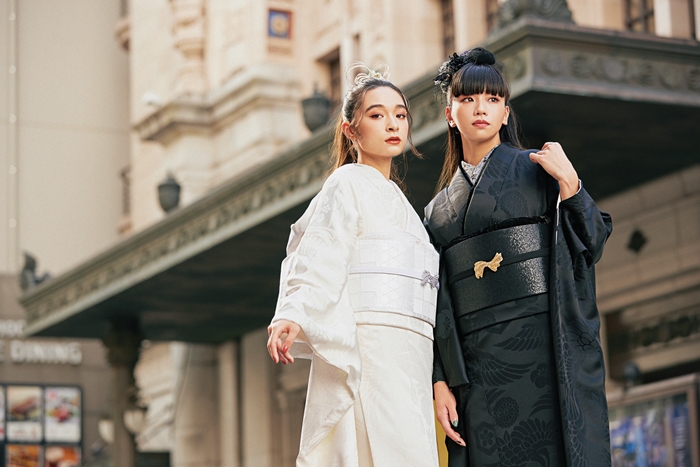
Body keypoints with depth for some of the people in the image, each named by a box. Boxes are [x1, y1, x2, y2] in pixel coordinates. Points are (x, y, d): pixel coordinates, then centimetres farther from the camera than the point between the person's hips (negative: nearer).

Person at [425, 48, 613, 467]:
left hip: (549, 348, -3)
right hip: (478, 362, 3)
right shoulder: (438, 210, 19)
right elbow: (438, 303, 12)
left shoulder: (538, 169, 11)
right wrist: (440, 382, 2)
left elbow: (593, 245, 4)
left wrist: (569, 185, -9)